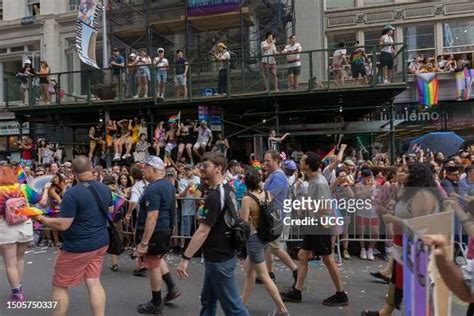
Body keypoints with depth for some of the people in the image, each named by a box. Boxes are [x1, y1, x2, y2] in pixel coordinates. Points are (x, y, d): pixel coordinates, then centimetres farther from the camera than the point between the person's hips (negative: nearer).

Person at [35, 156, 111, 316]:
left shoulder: (72, 193, -21)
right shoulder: (104, 188, 1)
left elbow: (63, 225, -20)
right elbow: (110, 212, 16)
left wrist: (42, 219, -5)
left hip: (78, 247, -6)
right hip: (100, 243, 6)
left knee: (60, 285, 12)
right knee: (94, 283, 11)